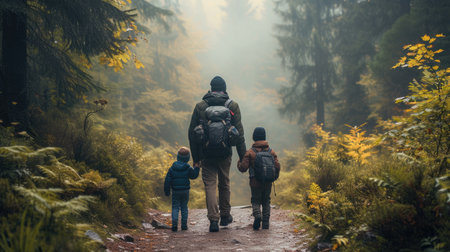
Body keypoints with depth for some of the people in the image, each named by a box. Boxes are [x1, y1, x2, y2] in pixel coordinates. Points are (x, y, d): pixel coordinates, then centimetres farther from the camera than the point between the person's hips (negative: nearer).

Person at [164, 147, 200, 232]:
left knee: (175, 207, 4)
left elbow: (167, 180, -2)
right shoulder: (188, 168, -7)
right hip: (185, 191, 0)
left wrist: (167, 191, 5)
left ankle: (174, 224, -10)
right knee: (184, 207, 11)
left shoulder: (172, 168, -4)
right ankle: (184, 225, 11)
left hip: (175, 191, 0)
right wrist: (196, 168, 14)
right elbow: (194, 175, 7)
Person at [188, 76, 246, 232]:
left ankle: (213, 220, -8)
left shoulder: (200, 106, 4)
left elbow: (192, 133, 4)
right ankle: (225, 216, 29)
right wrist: (242, 156, 2)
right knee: (224, 184, 17)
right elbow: (239, 133, -2)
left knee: (210, 185, 3)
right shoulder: (232, 106, 1)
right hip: (225, 153, 1)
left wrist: (195, 157, 9)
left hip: (206, 153, -1)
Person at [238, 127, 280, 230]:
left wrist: (239, 163, 15)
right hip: (268, 182, 3)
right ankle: (266, 223, 8)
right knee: (266, 201, 13)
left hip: (255, 182, -3)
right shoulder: (271, 151, 3)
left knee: (256, 201, 8)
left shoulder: (250, 152, -7)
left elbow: (243, 168, -7)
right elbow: (277, 166, 1)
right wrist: (275, 177, 17)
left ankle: (257, 215, -20)